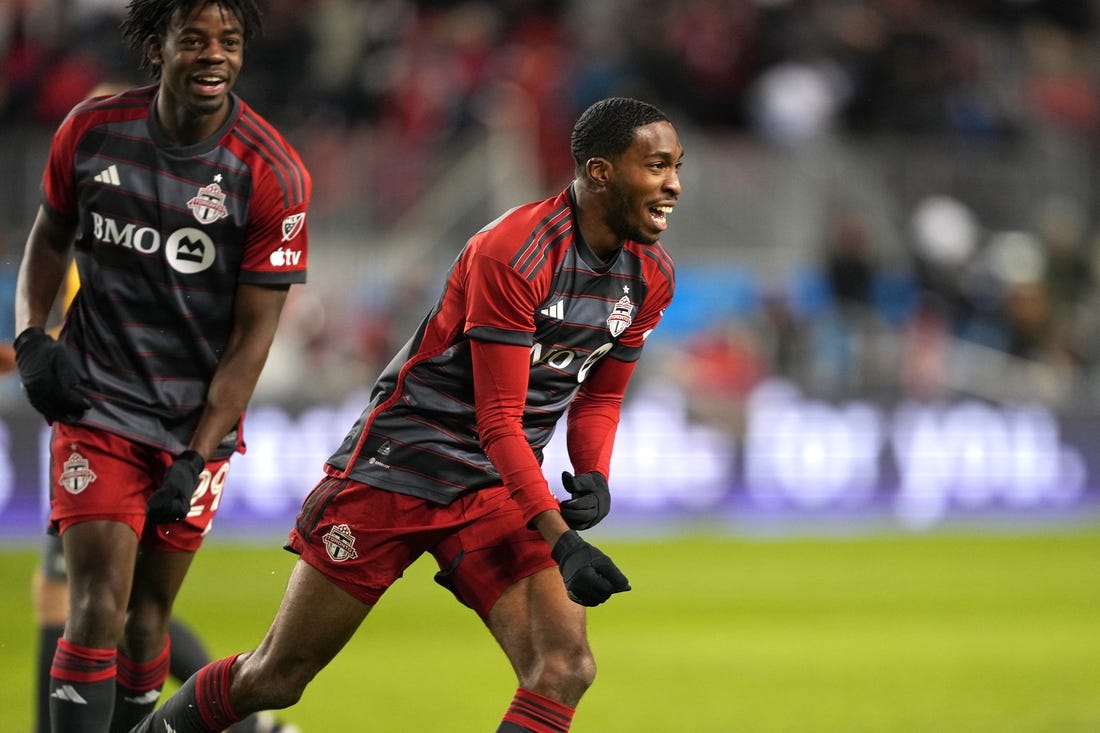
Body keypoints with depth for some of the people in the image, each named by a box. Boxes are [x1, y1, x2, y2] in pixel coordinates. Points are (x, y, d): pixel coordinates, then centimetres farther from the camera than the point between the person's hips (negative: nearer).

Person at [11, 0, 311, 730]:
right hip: (97, 402, 0)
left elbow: (251, 336, -9)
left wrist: (195, 461, -12)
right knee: (100, 608, -13)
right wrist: (31, 335, -5)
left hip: (197, 422, 0)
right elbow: (51, 236, 12)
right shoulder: (92, 130, -8)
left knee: (148, 616, 8)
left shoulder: (273, 175, -13)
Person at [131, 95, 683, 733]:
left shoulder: (651, 276, 0)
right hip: (400, 464, -6)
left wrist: (594, 477, -4)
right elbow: (499, 422, -23)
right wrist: (560, 540, -28)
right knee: (274, 679, 3)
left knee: (566, 669, -16)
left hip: (497, 489, 6)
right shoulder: (513, 254, -24)